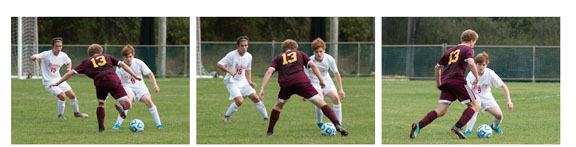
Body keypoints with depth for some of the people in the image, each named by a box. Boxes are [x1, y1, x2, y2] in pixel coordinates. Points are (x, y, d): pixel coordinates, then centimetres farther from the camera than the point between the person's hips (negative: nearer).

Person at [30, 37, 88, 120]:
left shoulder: (63, 55, -3)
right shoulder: (46, 55, -19)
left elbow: (69, 62, 20)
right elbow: (31, 58, -26)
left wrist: (69, 68, -1)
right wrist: (36, 58, -50)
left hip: (58, 79, 6)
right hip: (48, 82, -6)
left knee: (72, 95, 4)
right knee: (62, 96, -20)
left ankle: (76, 113, 30)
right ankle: (60, 115, 3)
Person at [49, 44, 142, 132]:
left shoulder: (87, 62, 25)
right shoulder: (107, 57, 28)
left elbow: (71, 73, 23)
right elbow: (122, 64, 18)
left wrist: (57, 83, 30)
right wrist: (135, 76, 21)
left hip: (100, 83, 1)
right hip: (113, 80, -1)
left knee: (101, 104, 26)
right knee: (127, 104, 1)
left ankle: (101, 128, 17)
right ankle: (121, 106, -35)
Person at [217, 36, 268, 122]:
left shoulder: (249, 56, 1)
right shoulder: (232, 55, -17)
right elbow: (219, 65, -19)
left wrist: (250, 82, 6)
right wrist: (230, 71, -31)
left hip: (243, 82, 6)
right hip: (232, 82, -6)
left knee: (256, 98, -1)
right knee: (239, 101, -22)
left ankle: (266, 117, 12)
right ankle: (226, 117, -2)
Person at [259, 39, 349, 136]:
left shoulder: (278, 58, 26)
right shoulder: (300, 54, 27)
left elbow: (269, 71, 10)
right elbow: (312, 65, 12)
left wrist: (262, 89, 5)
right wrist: (321, 80, 13)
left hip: (285, 84, 1)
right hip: (301, 82, -1)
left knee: (278, 106, 27)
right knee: (321, 102, -1)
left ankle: (270, 131, 25)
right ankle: (337, 125, -17)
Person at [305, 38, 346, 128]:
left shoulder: (329, 59, -13)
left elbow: (336, 73, -1)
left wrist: (341, 89, -2)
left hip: (326, 81, 3)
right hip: (314, 82, -3)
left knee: (336, 98, -19)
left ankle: (338, 124, -8)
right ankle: (319, 122, -4)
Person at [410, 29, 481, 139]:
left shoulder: (450, 50, 26)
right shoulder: (468, 50, 7)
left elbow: (437, 67, 28)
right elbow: (471, 63, -14)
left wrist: (438, 83, 38)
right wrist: (477, 77, -2)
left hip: (445, 82, 6)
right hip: (458, 81, -6)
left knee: (441, 111, 1)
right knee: (475, 105, 6)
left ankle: (418, 125, -20)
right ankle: (458, 127, -11)